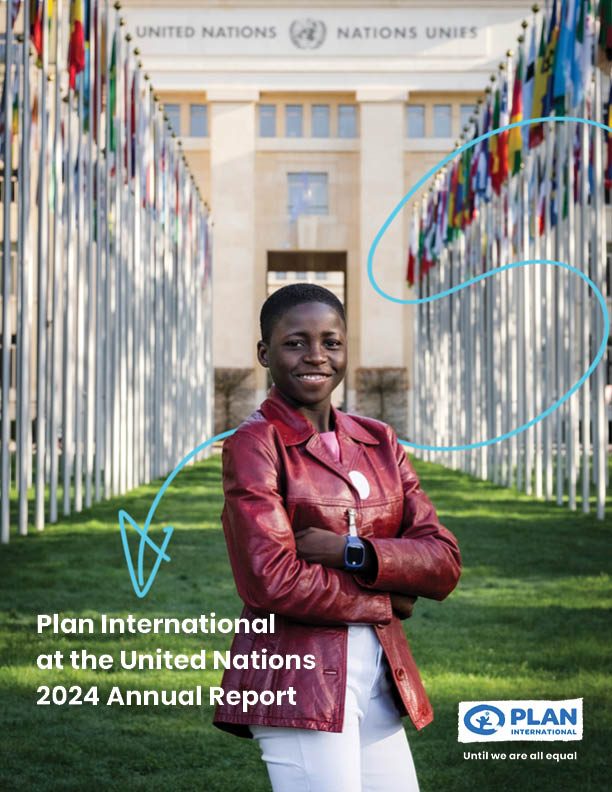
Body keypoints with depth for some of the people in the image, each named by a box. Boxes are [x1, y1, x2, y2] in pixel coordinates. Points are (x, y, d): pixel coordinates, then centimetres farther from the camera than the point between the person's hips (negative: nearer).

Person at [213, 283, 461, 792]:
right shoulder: (253, 445, -5)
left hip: (381, 681, 6)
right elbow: (273, 582, -15)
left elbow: (444, 564, 4)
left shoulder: (378, 441, 12)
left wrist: (354, 553, -12)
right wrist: (385, 599, -4)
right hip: (298, 680, -6)